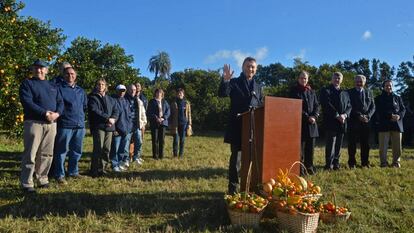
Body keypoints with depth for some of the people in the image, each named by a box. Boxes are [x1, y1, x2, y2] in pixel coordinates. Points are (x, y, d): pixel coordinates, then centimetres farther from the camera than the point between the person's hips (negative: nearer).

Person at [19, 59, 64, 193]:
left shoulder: (52, 86, 20)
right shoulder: (27, 83, 4)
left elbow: (60, 102, 11)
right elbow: (27, 102, -11)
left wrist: (57, 113, -10)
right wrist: (44, 113, -20)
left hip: (51, 124, 5)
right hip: (34, 123, -5)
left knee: (47, 154, 9)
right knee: (30, 154, -5)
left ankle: (42, 179, 19)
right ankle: (27, 183, 0)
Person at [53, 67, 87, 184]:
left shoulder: (80, 90, 18)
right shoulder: (59, 88, 0)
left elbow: (85, 106, 25)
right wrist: (62, 114, -10)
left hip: (80, 125, 6)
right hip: (65, 124, -6)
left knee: (77, 151, 13)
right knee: (62, 151, -2)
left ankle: (73, 171, 27)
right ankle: (59, 175, 6)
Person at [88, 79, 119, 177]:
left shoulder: (110, 99, 21)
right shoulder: (92, 98, 3)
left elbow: (116, 110, 12)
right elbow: (95, 111, -10)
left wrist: (113, 119, -9)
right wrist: (107, 118, -15)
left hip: (109, 126, 5)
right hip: (98, 126, -5)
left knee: (107, 149, 5)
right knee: (98, 149, -9)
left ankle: (103, 168, 14)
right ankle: (95, 171, -2)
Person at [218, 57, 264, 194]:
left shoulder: (258, 87, 15)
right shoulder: (234, 82, 2)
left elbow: (261, 107, 16)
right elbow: (222, 94, -15)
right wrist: (225, 80, -31)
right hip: (237, 126, -4)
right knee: (236, 156, -2)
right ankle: (233, 188, 5)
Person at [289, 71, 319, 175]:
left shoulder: (311, 92, 15)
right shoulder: (294, 91, 1)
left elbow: (316, 106, 11)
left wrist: (314, 116, -8)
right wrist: (307, 117, -13)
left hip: (312, 123, 5)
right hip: (299, 122, -5)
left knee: (310, 146, 6)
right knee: (300, 146, -4)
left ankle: (309, 166, 15)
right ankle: (300, 168, 1)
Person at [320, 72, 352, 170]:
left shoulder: (345, 93, 20)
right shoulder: (326, 90, 2)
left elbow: (349, 106, 13)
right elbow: (327, 105, -10)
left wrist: (345, 115, -7)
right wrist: (337, 116, -16)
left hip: (342, 122, 5)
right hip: (331, 121, -5)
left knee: (339, 144, 7)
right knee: (331, 144, -6)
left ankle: (336, 163, 14)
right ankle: (329, 164, -1)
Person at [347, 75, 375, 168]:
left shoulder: (369, 93, 15)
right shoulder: (350, 92, 2)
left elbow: (373, 106, 10)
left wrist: (368, 116, -8)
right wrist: (359, 116, -15)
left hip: (366, 122, 4)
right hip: (354, 121, -3)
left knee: (365, 143, 6)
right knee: (352, 143, -1)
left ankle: (365, 162, 15)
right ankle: (352, 163, 6)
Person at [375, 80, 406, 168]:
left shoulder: (397, 98, 19)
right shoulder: (379, 98, 9)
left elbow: (403, 109, 12)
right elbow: (378, 112, -3)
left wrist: (399, 116, -11)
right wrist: (390, 116, -16)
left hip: (397, 124, 3)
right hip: (384, 124, -2)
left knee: (397, 145, 3)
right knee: (383, 145, -4)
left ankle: (396, 162, 13)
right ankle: (383, 162, 3)